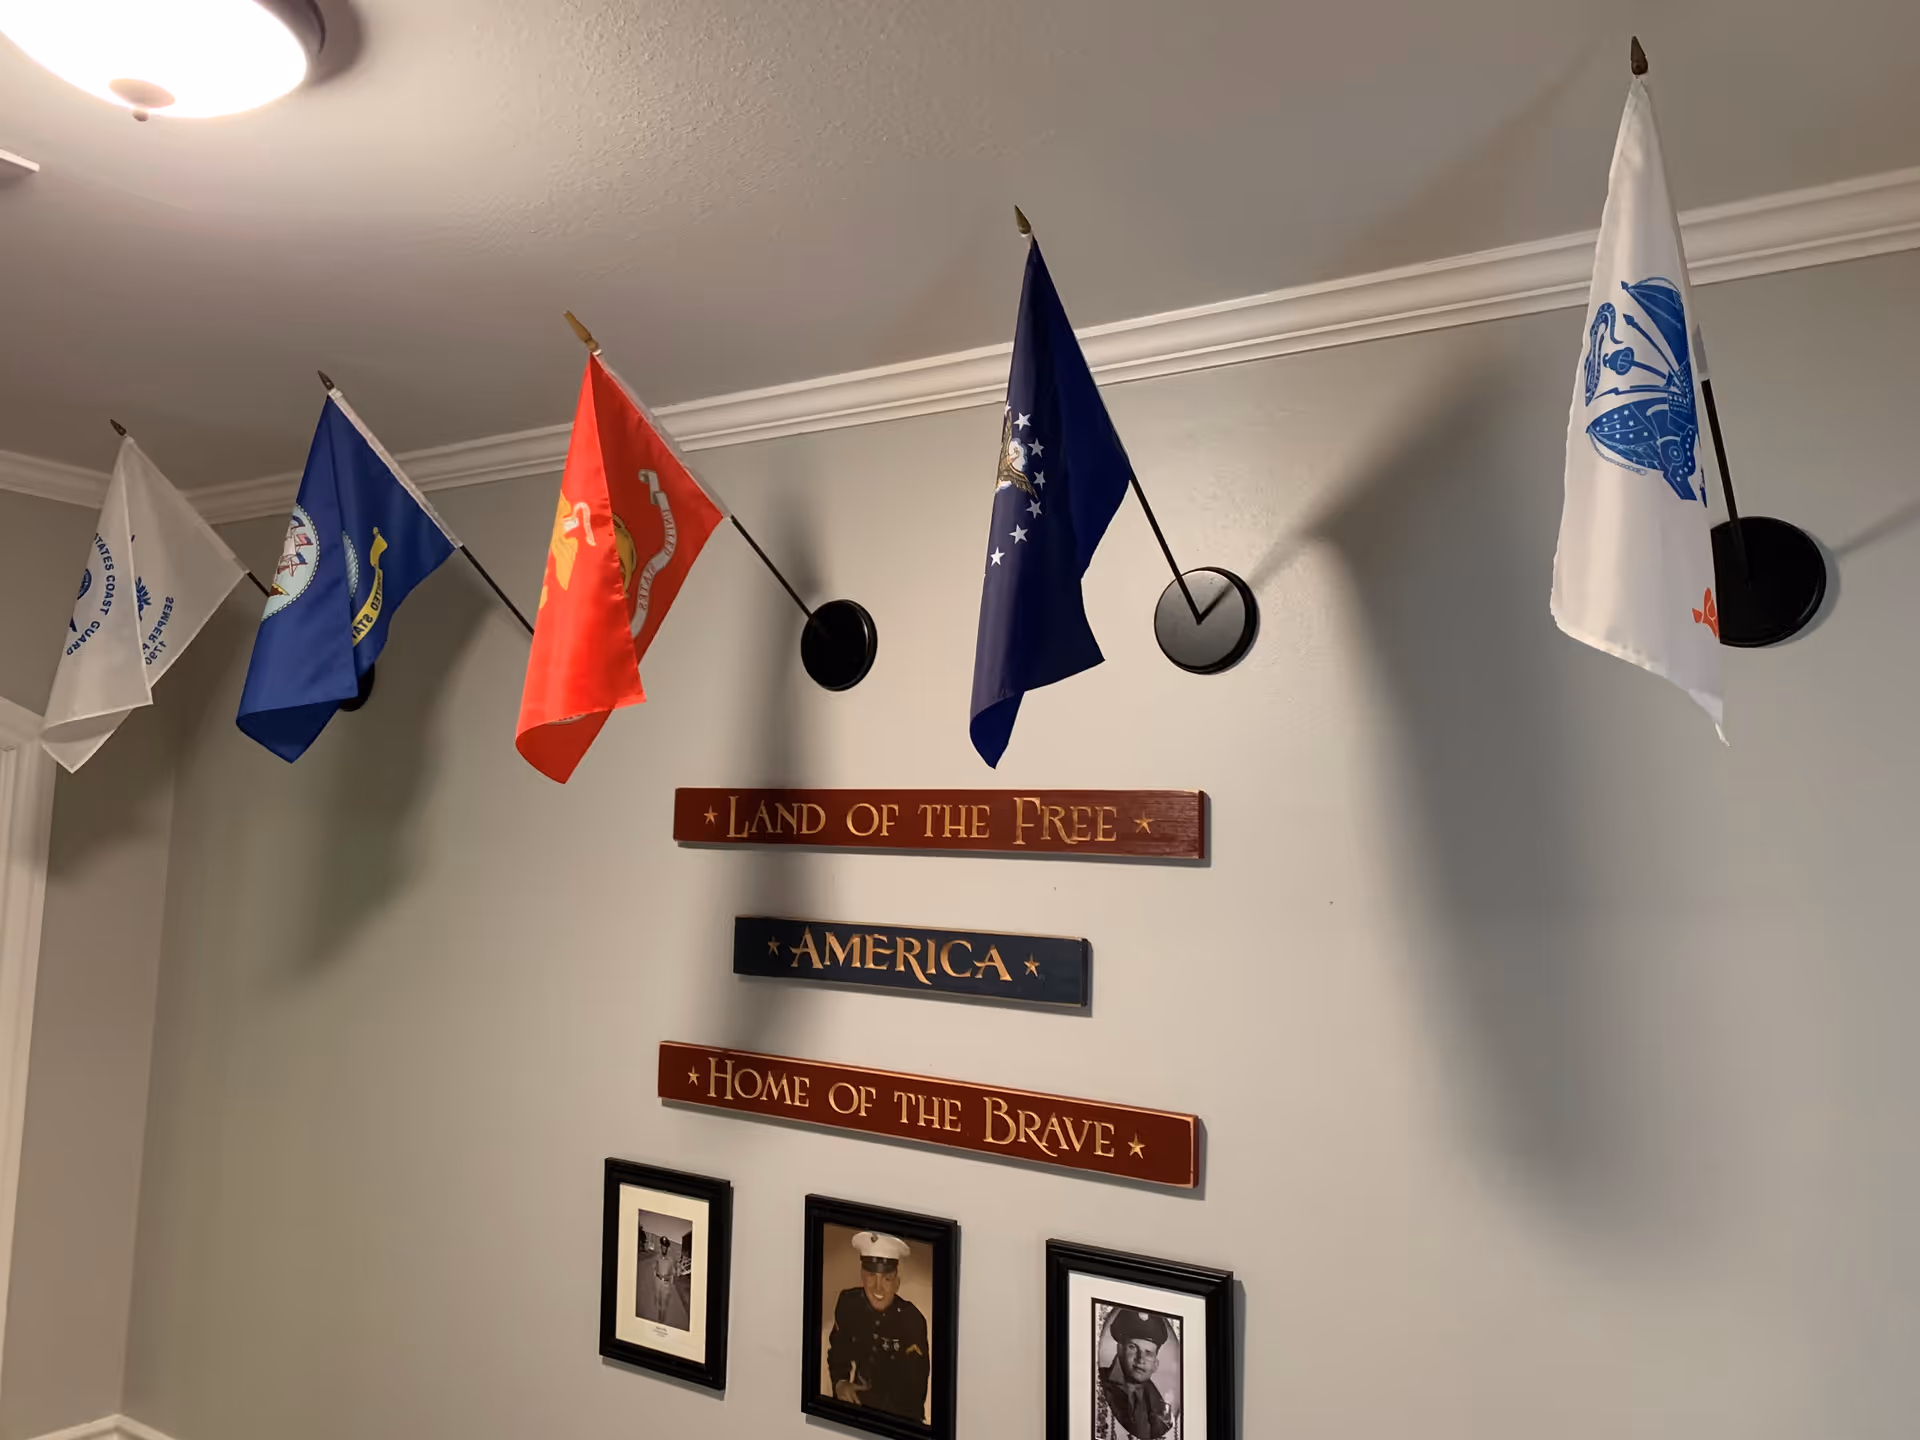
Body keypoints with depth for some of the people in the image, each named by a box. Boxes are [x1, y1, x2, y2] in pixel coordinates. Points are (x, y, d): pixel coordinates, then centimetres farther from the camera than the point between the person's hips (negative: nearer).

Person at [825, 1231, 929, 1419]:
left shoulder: (912, 1320, -20)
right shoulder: (848, 1303, -11)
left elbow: (915, 1383, -15)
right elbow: (838, 1349, 4)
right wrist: (840, 1383, -13)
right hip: (857, 1401, 1)